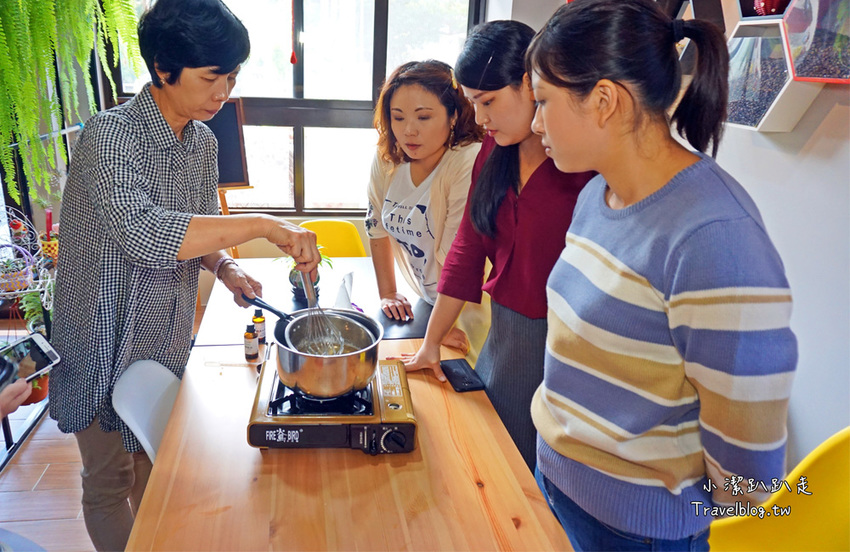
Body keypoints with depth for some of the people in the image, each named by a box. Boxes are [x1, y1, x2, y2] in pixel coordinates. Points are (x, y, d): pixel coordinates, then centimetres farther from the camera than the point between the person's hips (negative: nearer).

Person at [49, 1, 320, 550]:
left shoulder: (204, 143, 0)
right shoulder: (110, 134, -23)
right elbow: (142, 233, -39)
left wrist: (223, 266, -10)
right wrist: (261, 225, -39)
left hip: (168, 341, 6)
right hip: (108, 345, -6)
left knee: (156, 471, 24)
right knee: (109, 483, 15)